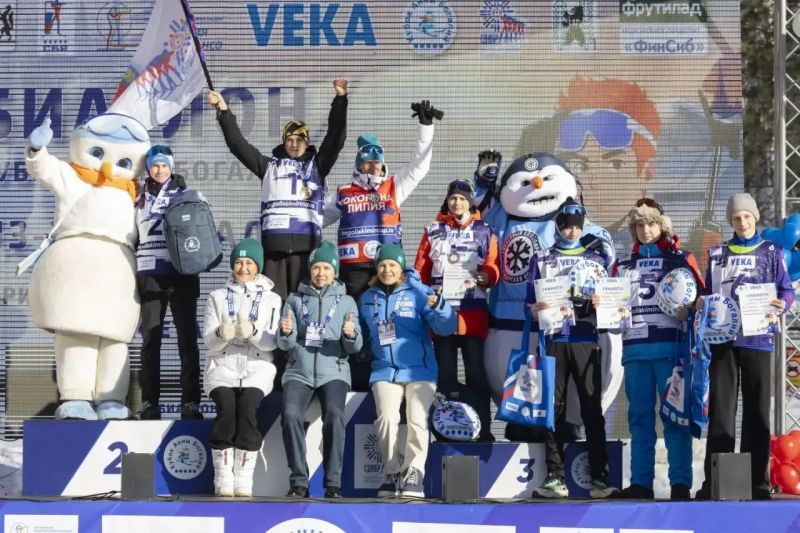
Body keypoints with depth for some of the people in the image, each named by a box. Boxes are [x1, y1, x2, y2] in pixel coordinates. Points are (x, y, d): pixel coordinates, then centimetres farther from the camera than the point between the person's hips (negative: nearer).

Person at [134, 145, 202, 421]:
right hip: (150, 275, 1)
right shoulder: (140, 198, 12)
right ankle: (149, 403, 4)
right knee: (150, 340, 2)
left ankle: (190, 402, -2)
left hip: (182, 274, -1)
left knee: (187, 338, -3)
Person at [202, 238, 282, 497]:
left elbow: (271, 342, 0)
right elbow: (209, 340, 4)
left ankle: (244, 481, -28)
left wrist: (252, 332, -22)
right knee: (226, 407, -29)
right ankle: (223, 480, -27)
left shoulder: (271, 299, 12)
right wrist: (222, 334, -20)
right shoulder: (218, 296, 15)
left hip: (257, 367, 0)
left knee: (247, 407, -30)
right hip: (222, 365, 1)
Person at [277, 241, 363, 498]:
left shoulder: (346, 301, 12)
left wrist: (351, 335, -20)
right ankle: (299, 481, -21)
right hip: (299, 372, 1)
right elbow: (286, 344, 6)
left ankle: (333, 482, -22)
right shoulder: (295, 299, 14)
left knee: (334, 414, -28)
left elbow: (355, 346, 3)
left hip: (333, 372, -1)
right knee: (290, 414, -26)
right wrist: (286, 333, -17)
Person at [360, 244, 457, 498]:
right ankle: (391, 473, -6)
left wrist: (438, 306, -29)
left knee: (417, 419, -19)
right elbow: (364, 332, 24)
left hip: (419, 370, -2)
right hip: (385, 371, 2)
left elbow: (446, 327, -11)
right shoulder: (368, 298, 11)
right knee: (387, 417, -19)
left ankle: (414, 474, -10)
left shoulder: (419, 292, -1)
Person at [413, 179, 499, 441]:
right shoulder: (433, 230, 14)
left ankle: (484, 430, -2)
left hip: (473, 310, -1)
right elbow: (421, 269, 10)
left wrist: (488, 276, -17)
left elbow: (493, 265, 5)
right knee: (445, 372, 4)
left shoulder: (484, 231, 12)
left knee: (476, 371, -4)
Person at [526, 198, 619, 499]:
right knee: (554, 409, 0)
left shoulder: (595, 257, 14)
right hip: (554, 341, 0)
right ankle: (555, 478, 3)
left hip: (585, 340, 0)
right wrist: (537, 309, -13)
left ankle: (599, 478, -4)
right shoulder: (542, 260, 13)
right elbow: (532, 305, 9)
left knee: (592, 409, -4)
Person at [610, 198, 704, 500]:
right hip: (635, 348, 4)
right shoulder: (623, 265, 20)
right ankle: (641, 482, 4)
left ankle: (681, 483, -6)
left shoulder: (681, 259, 9)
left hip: (671, 346, -4)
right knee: (639, 416, 3)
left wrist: (690, 310, -17)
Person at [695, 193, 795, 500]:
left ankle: (757, 482, 3)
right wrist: (701, 304, -4)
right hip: (722, 338, 2)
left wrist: (783, 304, -18)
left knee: (757, 410, 0)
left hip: (757, 339, -2)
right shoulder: (717, 254, 15)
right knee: (720, 409, -1)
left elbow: (786, 290, 3)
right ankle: (714, 481, -1)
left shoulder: (771, 252, 8)